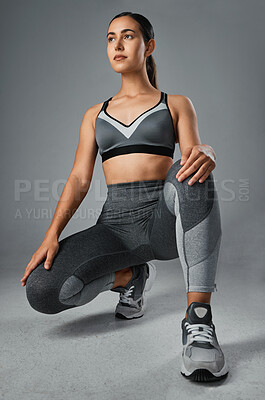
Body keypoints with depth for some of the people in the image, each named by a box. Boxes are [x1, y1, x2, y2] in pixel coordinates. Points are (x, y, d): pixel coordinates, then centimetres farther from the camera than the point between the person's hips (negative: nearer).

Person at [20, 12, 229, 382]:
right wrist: (51, 236, -8)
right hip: (115, 223, 2)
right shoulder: (95, 115, 18)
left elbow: (194, 154, -5)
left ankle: (198, 318, -34)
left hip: (164, 219, -2)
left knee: (189, 173, -36)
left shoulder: (176, 104, 12)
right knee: (41, 290, -23)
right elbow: (79, 179, 8)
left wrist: (204, 154, -32)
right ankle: (132, 275, 5)